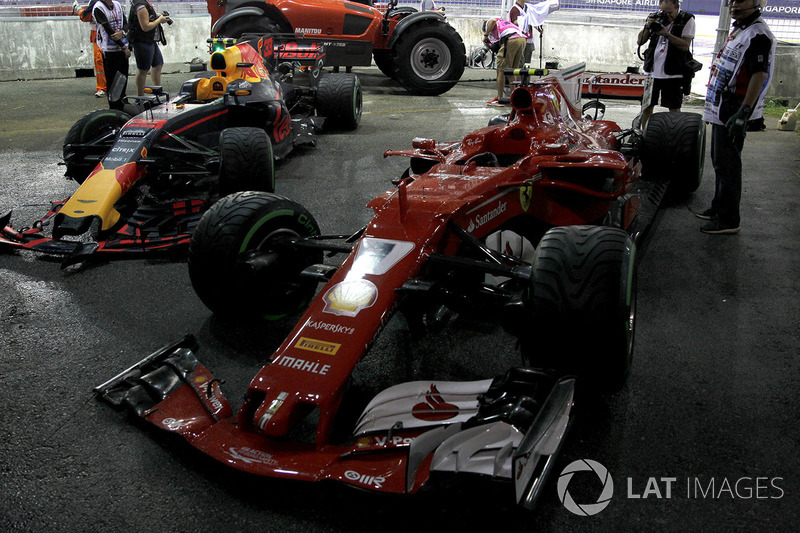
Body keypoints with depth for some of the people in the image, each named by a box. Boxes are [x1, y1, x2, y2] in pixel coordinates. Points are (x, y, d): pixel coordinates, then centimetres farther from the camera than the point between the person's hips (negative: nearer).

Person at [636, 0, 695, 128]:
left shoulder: (687, 20, -2)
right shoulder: (656, 18, 7)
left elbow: (685, 46, -11)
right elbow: (640, 42, 7)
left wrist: (667, 34, -21)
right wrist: (647, 26, -10)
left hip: (673, 74, -3)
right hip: (652, 71, 3)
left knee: (674, 109, 2)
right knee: (647, 106, 7)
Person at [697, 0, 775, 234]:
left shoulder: (758, 35, -15)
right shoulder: (739, 31, 17)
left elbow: (760, 75, -23)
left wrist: (743, 113, -29)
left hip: (733, 113, -10)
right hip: (721, 110, 10)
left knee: (727, 166, -6)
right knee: (720, 163, 19)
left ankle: (729, 220, 1)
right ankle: (718, 209, 32)